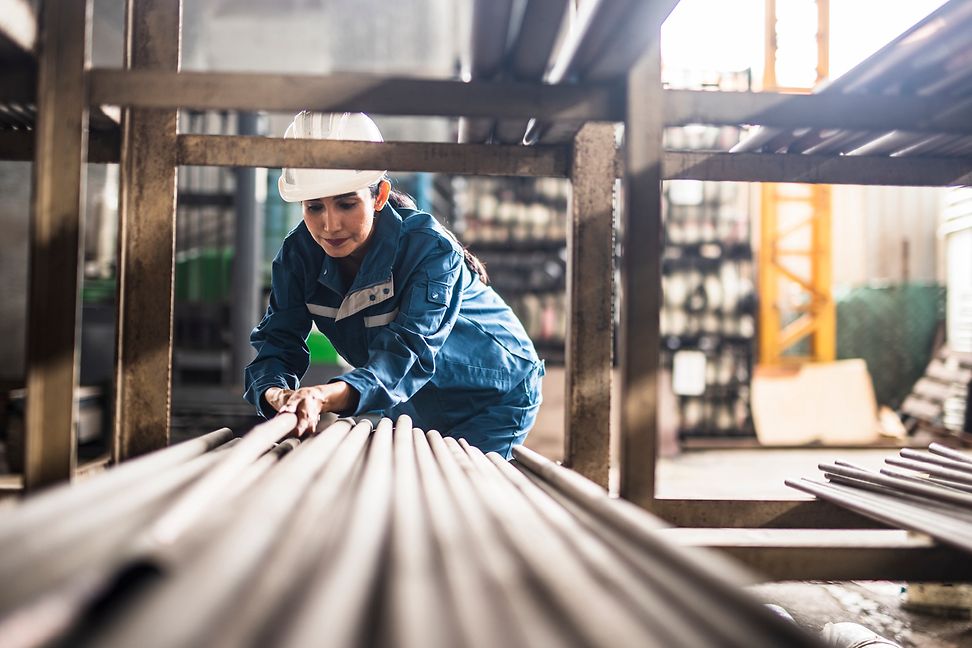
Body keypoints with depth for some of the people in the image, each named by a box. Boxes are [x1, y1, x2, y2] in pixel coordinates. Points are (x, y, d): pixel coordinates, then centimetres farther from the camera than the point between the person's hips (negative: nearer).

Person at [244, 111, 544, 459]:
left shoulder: (430, 248, -33)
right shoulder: (299, 253, -16)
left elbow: (407, 352, -45)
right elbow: (278, 340, -20)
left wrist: (328, 396, -64)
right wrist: (276, 394, -45)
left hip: (495, 396, -5)